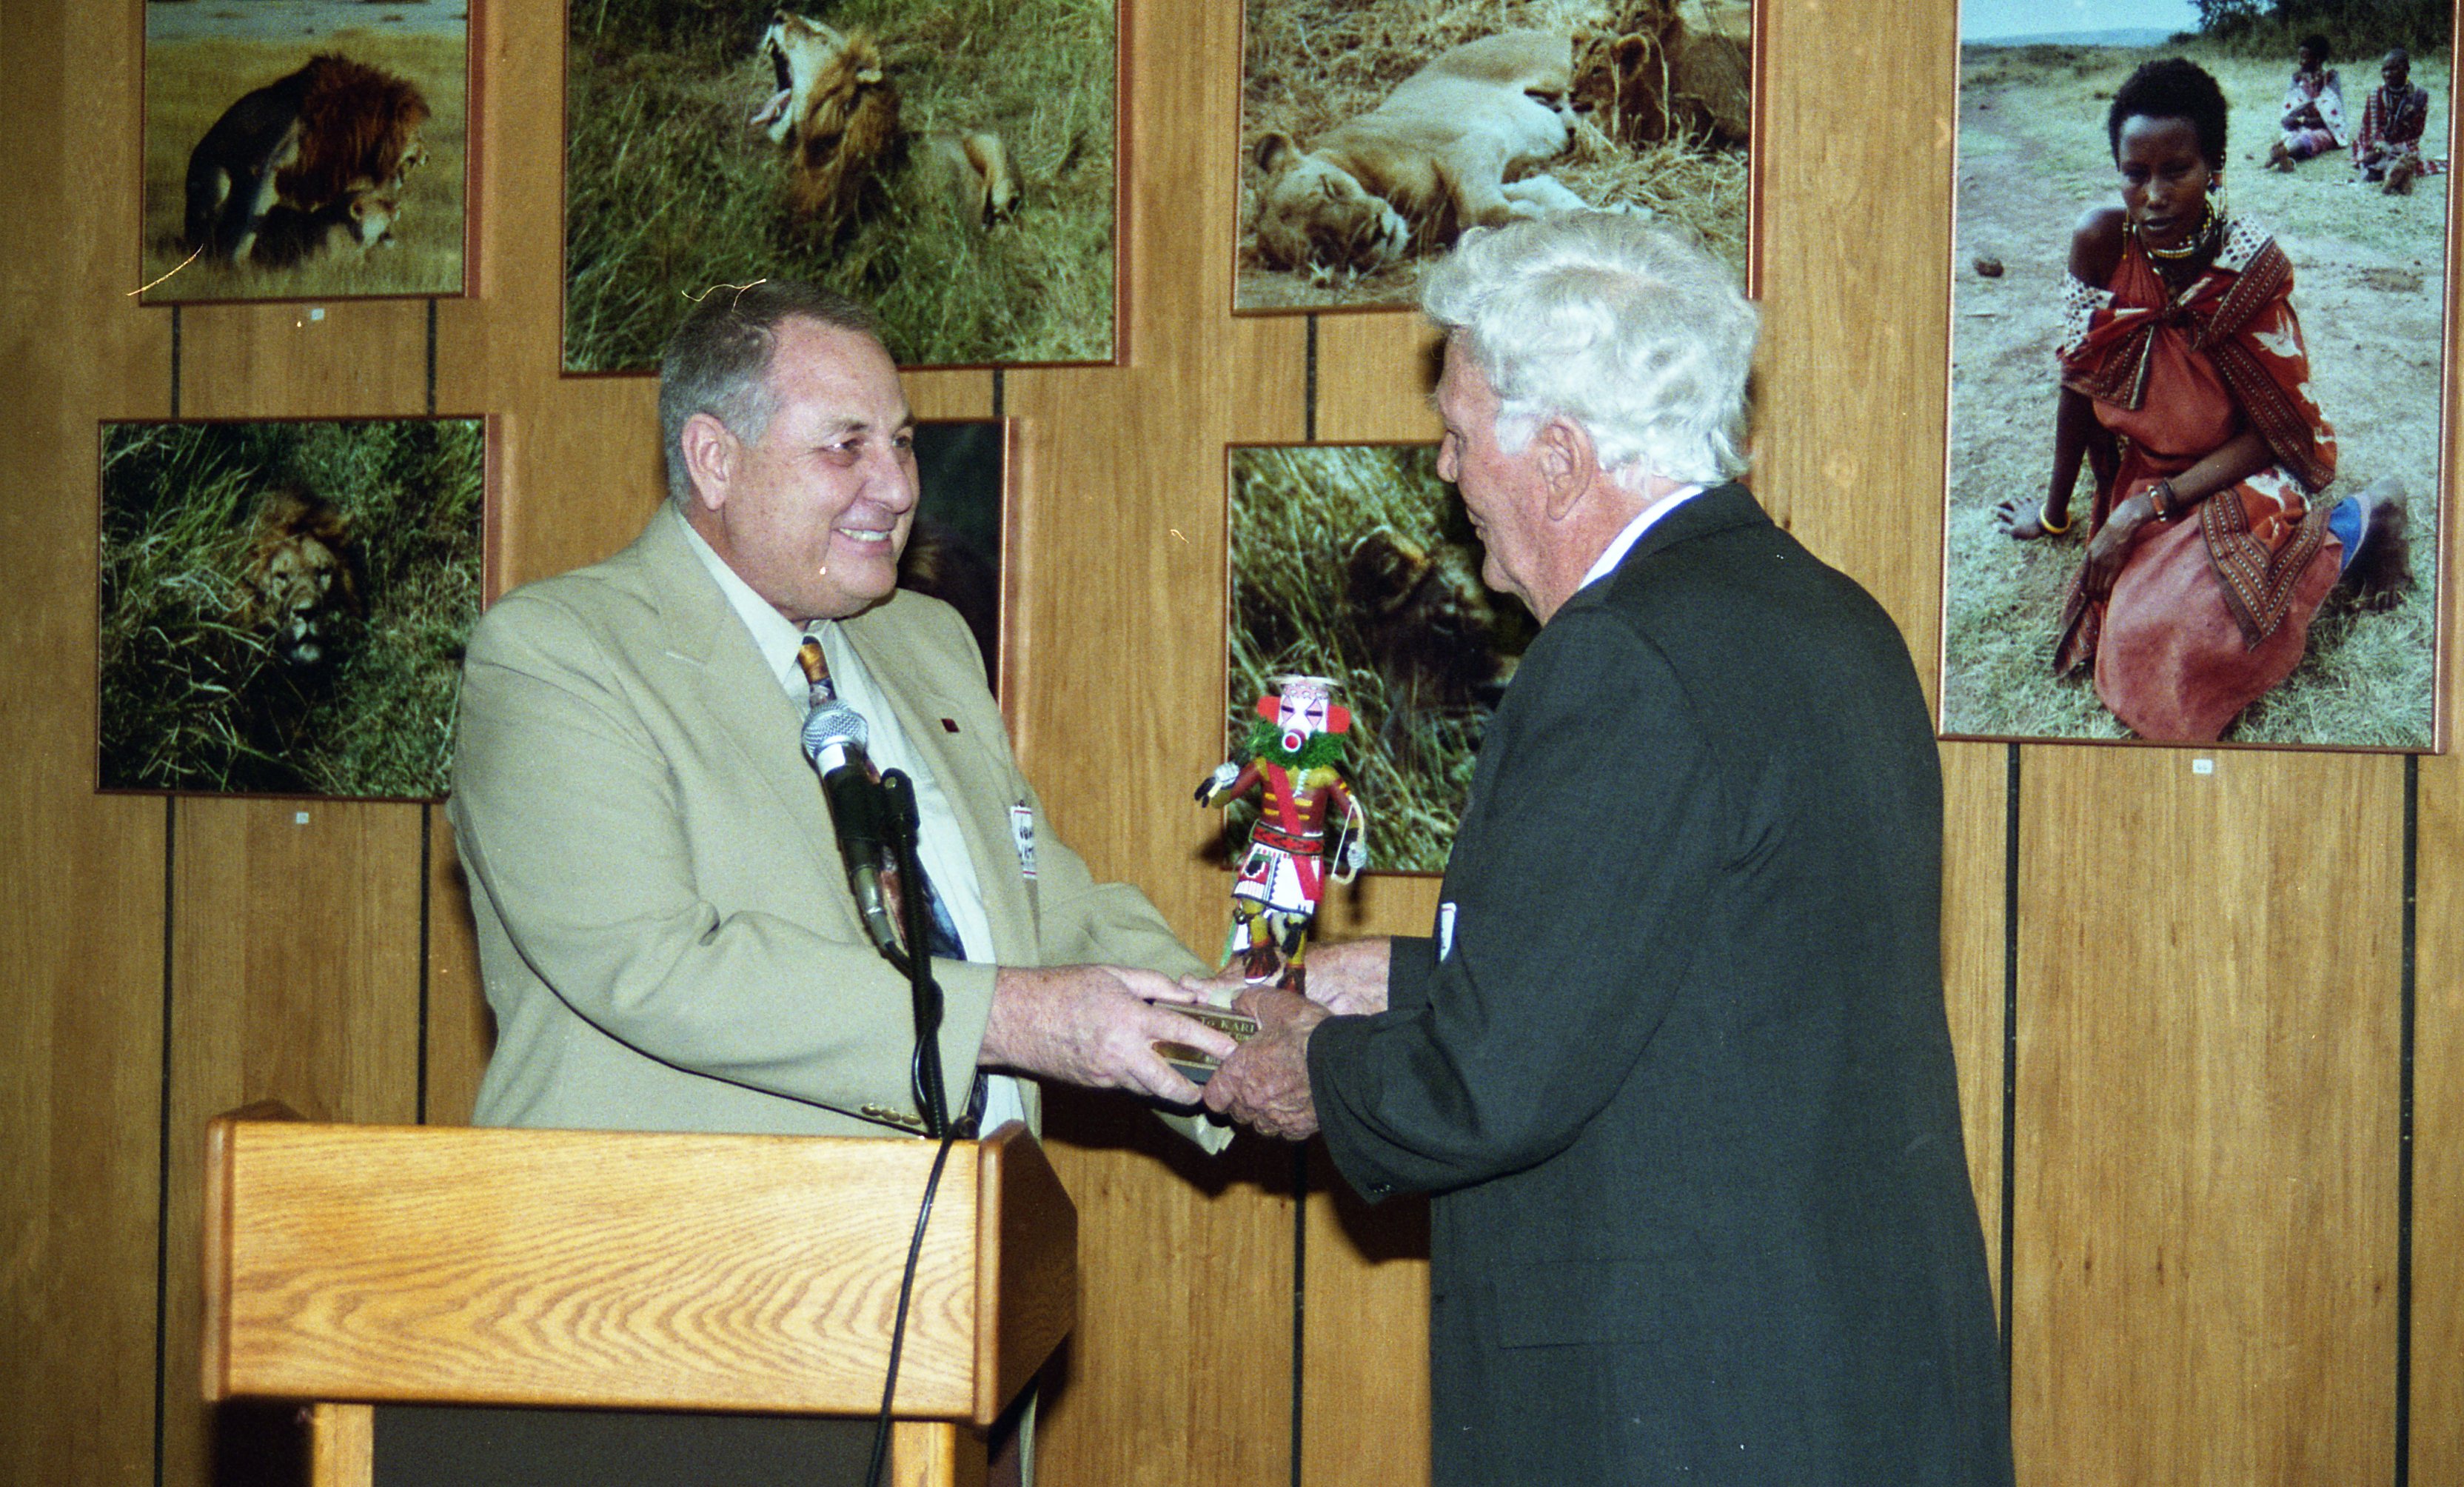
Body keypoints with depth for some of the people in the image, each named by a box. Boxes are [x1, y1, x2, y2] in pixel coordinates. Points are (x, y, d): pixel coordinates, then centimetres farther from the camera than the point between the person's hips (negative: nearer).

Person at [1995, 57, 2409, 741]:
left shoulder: (2254, 266, -19)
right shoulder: (2102, 241, -14)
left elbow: (2272, 431, -14)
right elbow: (2079, 379, -1)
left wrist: (2147, 506, -22)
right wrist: (2054, 511, 8)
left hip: (2239, 476, -4)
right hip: (2141, 472, 4)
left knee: (2194, 630, -31)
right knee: (2137, 629, -22)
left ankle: (2351, 524, 1)